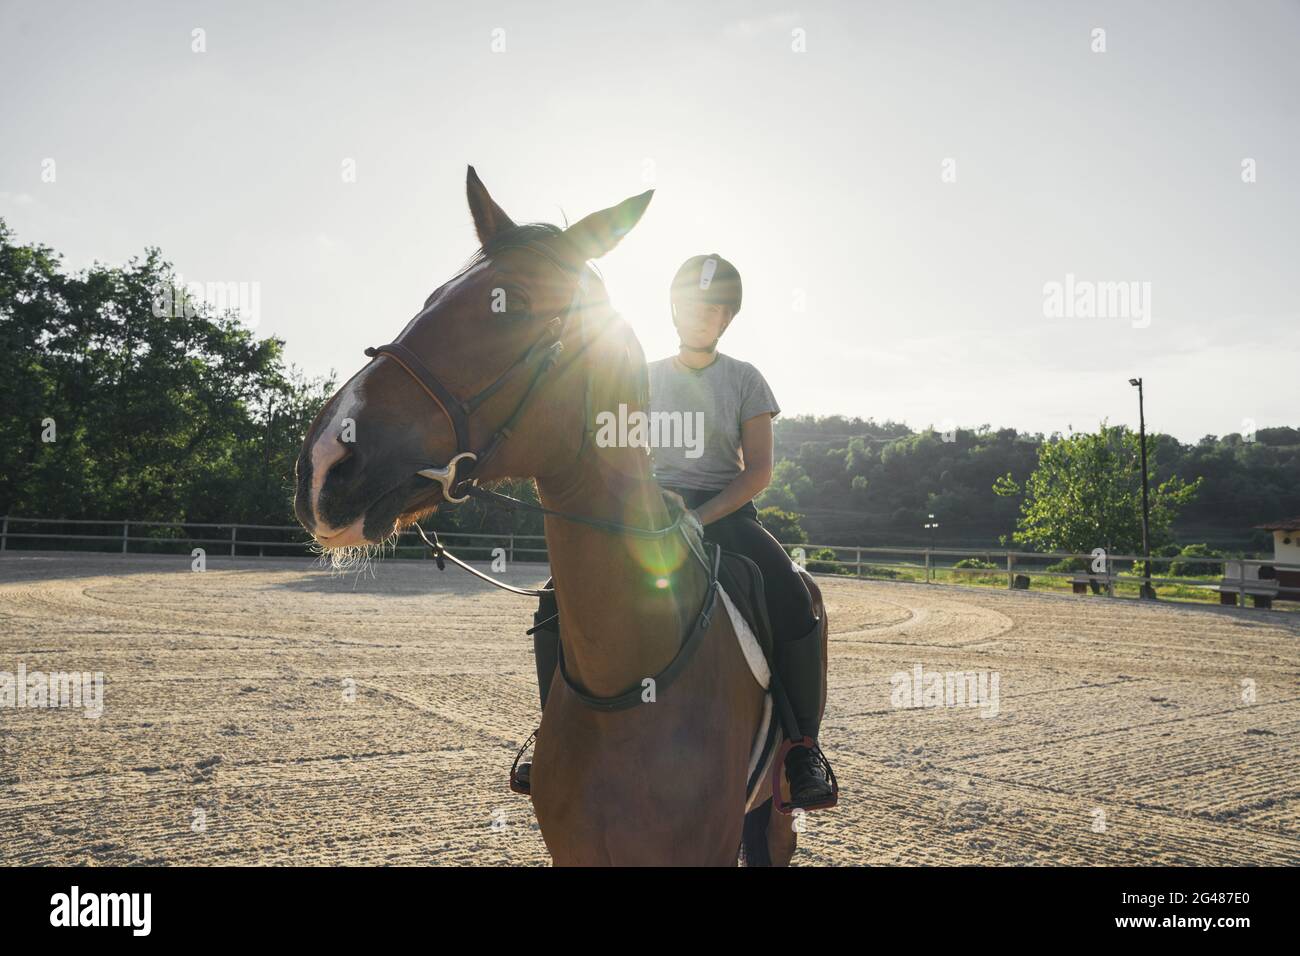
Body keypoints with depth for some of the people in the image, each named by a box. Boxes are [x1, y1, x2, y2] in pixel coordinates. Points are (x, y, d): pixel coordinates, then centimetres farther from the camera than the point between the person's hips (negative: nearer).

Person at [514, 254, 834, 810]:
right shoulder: (645, 378, 12)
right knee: (559, 600, -16)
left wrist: (700, 517, -17)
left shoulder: (744, 379, 5)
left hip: (726, 512, -2)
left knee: (793, 605, -30)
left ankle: (803, 750, -16)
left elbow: (758, 471, -3)